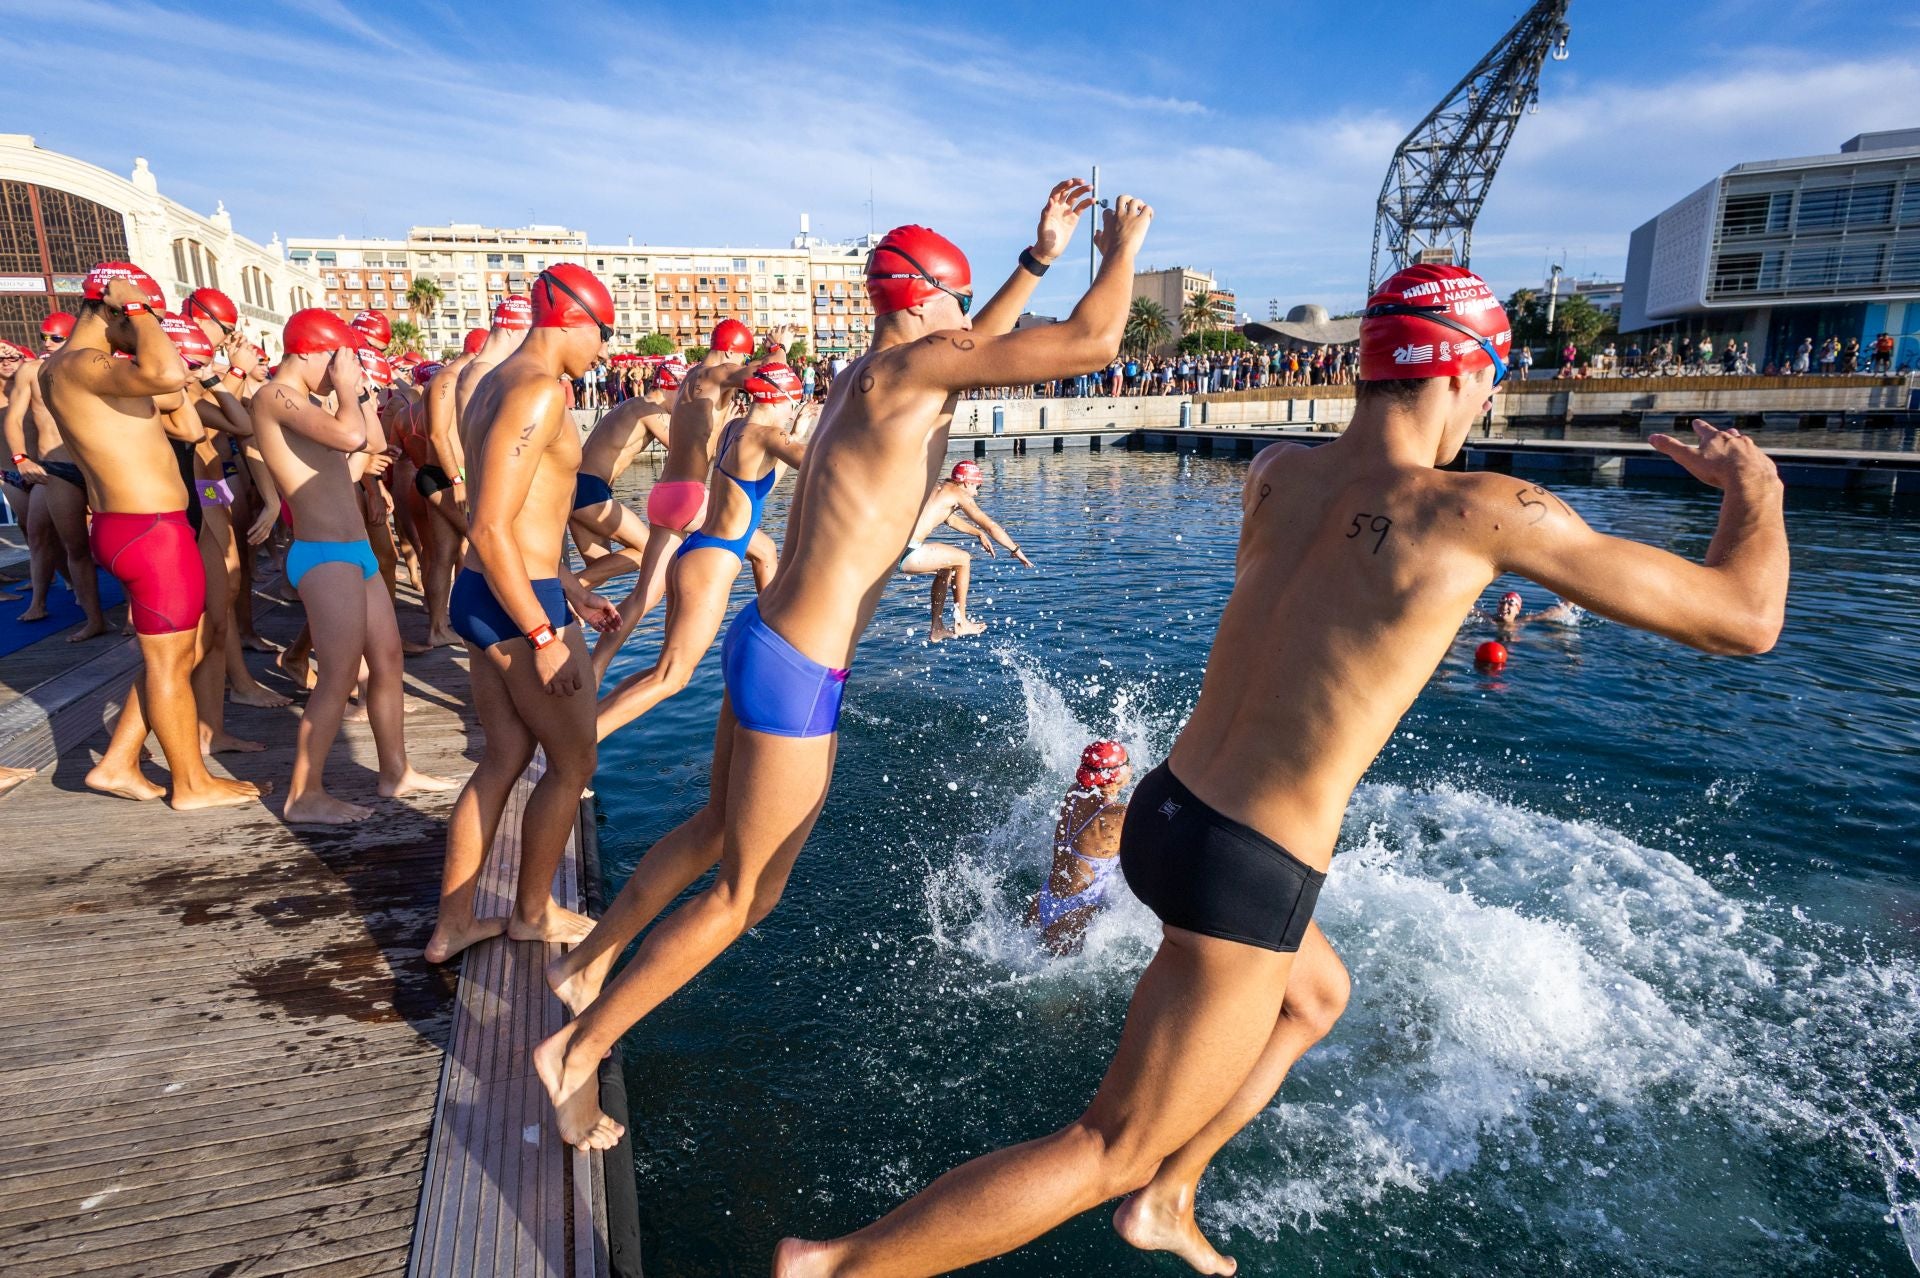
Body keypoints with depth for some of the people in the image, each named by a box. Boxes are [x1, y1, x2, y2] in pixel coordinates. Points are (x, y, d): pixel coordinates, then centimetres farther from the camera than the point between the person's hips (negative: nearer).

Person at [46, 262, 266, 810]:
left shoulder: (68, 367, 16)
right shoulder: (79, 365, -17)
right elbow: (168, 374, -36)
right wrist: (135, 307, -20)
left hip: (130, 526, 10)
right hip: (152, 532, -10)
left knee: (183, 652, 20)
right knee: (169, 662, 2)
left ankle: (117, 765, 27)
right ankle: (192, 785, 17)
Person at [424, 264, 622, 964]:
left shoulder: (495, 384, 15)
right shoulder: (540, 389, -17)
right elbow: (491, 529, -24)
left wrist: (570, 589, 23)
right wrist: (545, 636, -21)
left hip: (480, 595, 10)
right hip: (519, 605, -10)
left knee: (505, 757, 16)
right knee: (572, 764, 8)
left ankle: (451, 924, 25)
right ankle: (533, 912, 25)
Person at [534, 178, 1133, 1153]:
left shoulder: (868, 375, 10)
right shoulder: (906, 370, -17)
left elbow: (973, 349, 29)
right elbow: (1090, 343, -19)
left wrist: (1039, 258, 26)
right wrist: (1122, 249, 0)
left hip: (763, 639, 10)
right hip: (797, 676, -10)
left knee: (715, 831, 29)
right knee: (743, 896, 7)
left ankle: (586, 963, 45)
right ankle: (577, 1048, 20)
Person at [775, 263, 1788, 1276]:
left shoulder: (1275, 472, 1)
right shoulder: (1486, 512, -15)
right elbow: (1744, 617, -5)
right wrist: (1753, 484, 14)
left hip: (1163, 810, 8)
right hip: (1242, 880, -8)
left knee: (1318, 994, 34)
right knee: (1109, 1151, 9)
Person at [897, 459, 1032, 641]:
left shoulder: (938, 487, 23)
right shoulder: (959, 494, -1)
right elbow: (991, 526, -1)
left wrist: (979, 533, 48)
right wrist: (1016, 550, 10)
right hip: (908, 553, -9)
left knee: (946, 568, 28)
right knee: (963, 559, 7)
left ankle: (936, 630, 32)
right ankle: (961, 624, 14)